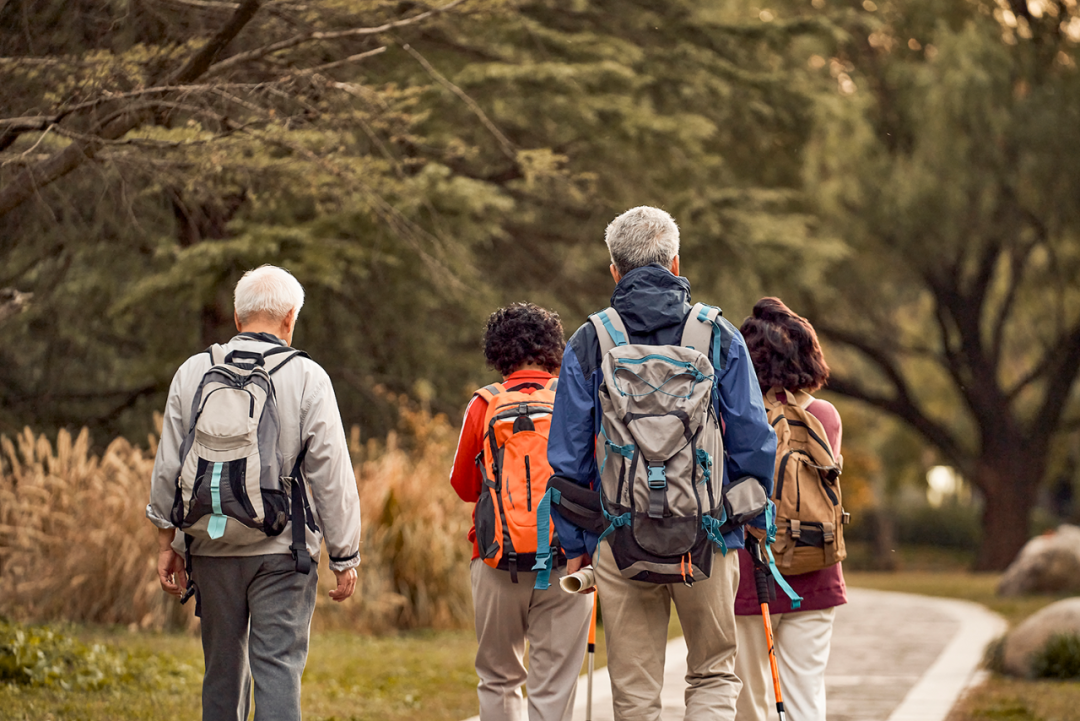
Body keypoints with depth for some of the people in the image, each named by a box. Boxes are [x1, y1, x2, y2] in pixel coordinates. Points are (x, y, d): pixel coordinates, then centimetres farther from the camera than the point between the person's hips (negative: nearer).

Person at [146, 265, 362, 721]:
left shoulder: (193, 373, 4)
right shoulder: (306, 377, -5)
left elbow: (168, 467, 7)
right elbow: (331, 474, -6)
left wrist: (167, 542, 16)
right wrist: (345, 557, 0)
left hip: (212, 549, 3)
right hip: (282, 550, -3)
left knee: (223, 669, 15)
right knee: (278, 667, -4)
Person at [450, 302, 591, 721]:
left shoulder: (483, 407, -1)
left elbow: (463, 485, 8)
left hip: (497, 561, 1)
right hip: (565, 561, -1)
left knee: (498, 679, 15)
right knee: (554, 687, 0)